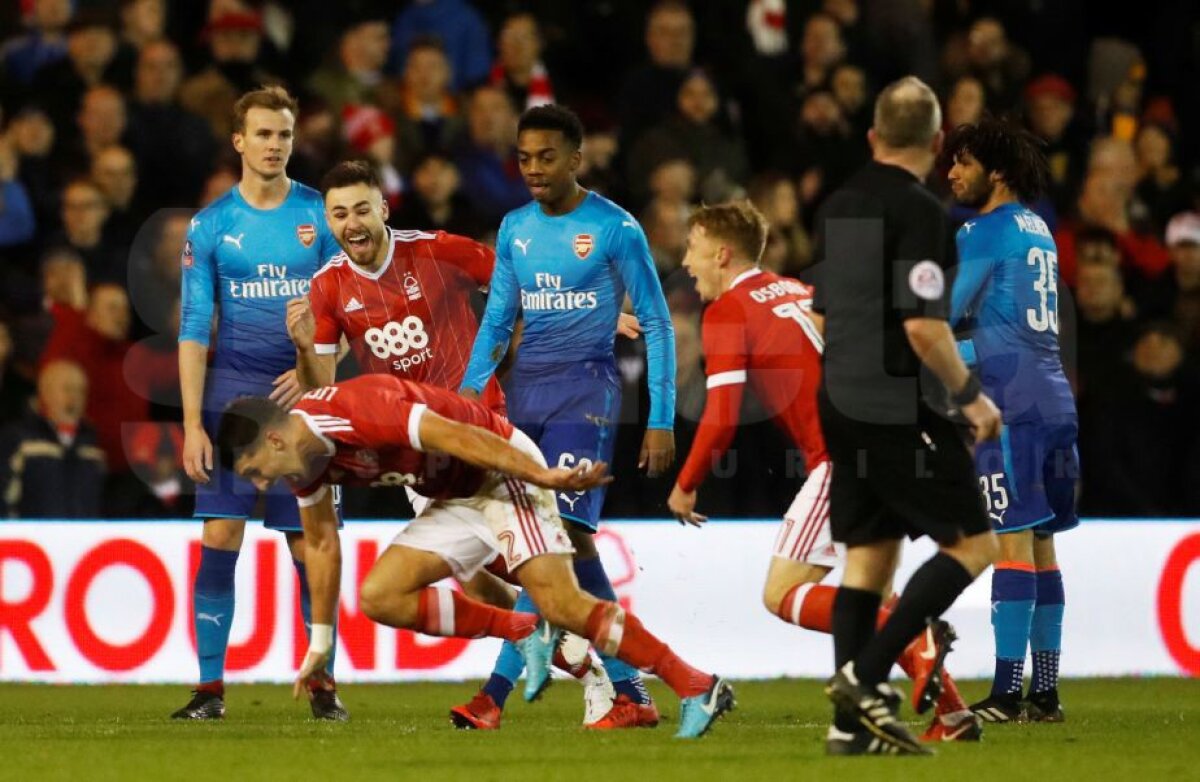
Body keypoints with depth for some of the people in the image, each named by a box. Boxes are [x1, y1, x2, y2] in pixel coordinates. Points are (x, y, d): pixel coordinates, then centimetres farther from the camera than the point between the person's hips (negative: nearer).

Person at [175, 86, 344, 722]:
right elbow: (194, 328, 1)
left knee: (309, 541, 0)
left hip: (302, 391, 0)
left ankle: (324, 684, 7)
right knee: (219, 537, -6)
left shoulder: (320, 215, 4)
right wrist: (192, 422, -6)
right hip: (231, 392, 0)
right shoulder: (210, 225, 3)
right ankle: (210, 687, -2)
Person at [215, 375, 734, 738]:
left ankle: (699, 690, -15)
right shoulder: (305, 459, 3)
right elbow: (322, 545, 15)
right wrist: (320, 647, 17)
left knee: (563, 604, -20)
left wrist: (544, 476, -29)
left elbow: (456, 436, -28)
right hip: (456, 501, 9)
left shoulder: (356, 413, -27)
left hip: (503, 468, -9)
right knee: (380, 597, -5)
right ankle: (525, 634, 0)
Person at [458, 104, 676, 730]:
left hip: (584, 389, -6)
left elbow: (657, 324, -3)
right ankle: (630, 695, 4)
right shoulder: (515, 228, 11)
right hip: (524, 390, 6)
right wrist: (464, 401, 3)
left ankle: (497, 691, -15)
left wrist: (661, 420, -8)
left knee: (564, 532, -15)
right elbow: (496, 322, 16)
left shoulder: (615, 228, -5)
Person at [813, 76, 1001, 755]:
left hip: (841, 406, 8)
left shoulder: (838, 207, 11)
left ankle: (852, 722, 7)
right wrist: (971, 395, -8)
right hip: (899, 412, -8)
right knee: (972, 544, -1)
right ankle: (868, 675, -11)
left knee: (868, 558, 11)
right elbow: (923, 325, -20)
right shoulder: (920, 211, -14)